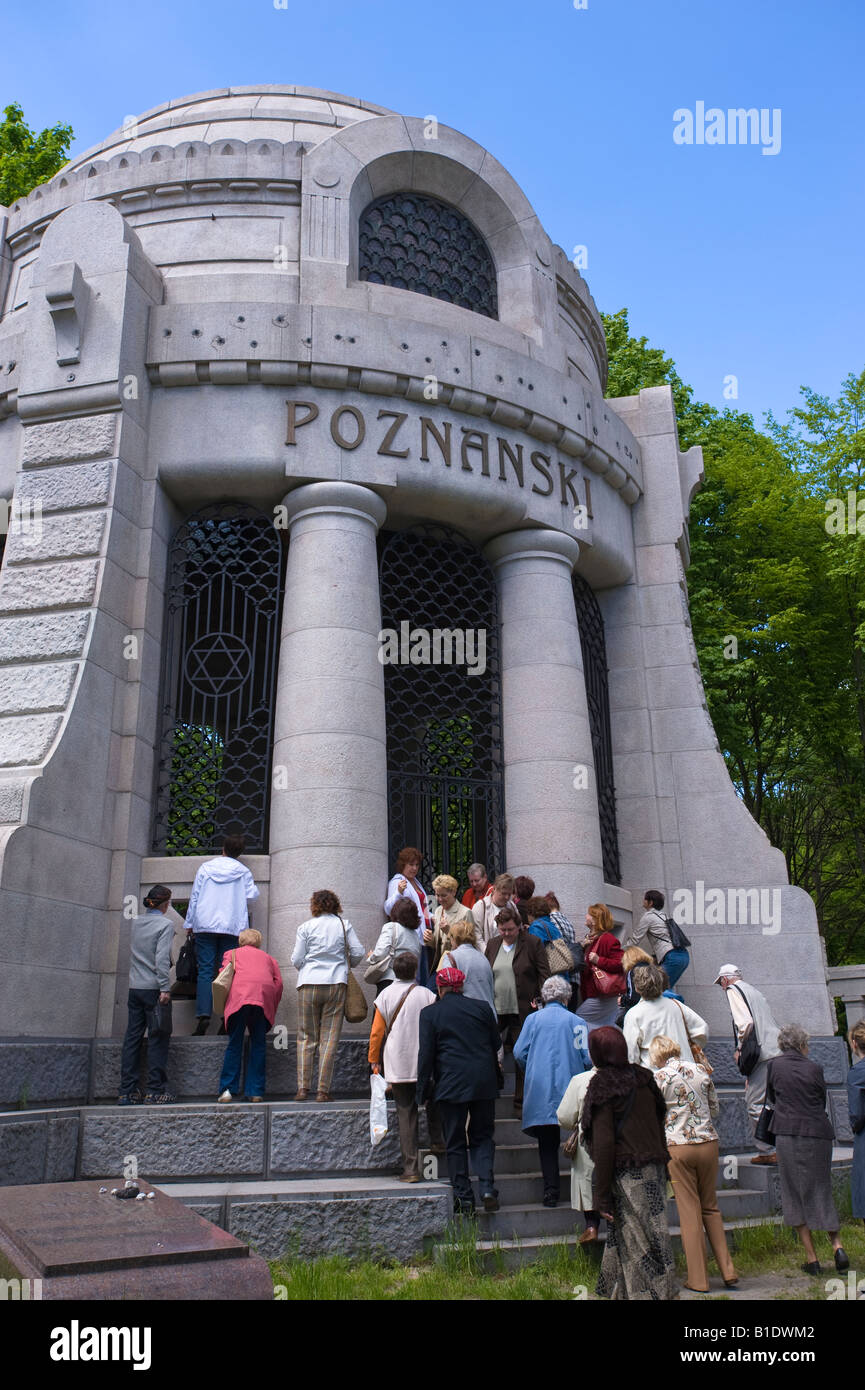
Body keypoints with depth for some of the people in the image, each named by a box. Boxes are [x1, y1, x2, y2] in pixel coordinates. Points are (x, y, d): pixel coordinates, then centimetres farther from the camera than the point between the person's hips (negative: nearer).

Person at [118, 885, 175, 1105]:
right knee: (158, 1039, 0)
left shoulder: (136, 923, 11)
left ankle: (127, 1092, 10)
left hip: (135, 988, 6)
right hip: (153, 988, -6)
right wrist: (164, 988, -15)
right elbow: (161, 959, -15)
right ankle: (156, 1091, 1)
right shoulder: (165, 924, -8)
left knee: (132, 1037, 8)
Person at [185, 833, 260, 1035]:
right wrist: (254, 888, 26)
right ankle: (227, 1019, -8)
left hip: (205, 925, 0)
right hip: (232, 927, 0)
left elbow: (194, 895, 9)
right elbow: (251, 897, 4)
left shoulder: (206, 867, 9)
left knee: (205, 971, -2)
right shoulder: (243, 871, 7)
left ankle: (203, 1016, -15)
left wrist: (189, 923, 14)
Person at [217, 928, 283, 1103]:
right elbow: (279, 983, 19)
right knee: (258, 1044, 7)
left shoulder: (233, 953, 29)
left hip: (239, 996, -1)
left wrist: (224, 1004, 20)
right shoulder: (268, 958, 33)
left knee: (234, 1044, 4)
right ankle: (255, 1091, 4)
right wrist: (272, 1011, 23)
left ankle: (228, 1090, 0)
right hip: (264, 998, 2)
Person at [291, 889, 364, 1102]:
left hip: (309, 984, 0)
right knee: (329, 1038, 3)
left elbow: (296, 959, 1)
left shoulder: (305, 927, 2)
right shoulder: (344, 925, 5)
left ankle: (303, 1088, 4)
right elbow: (358, 953, 2)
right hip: (336, 983, 1)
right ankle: (323, 1091, 2)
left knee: (306, 1037, 8)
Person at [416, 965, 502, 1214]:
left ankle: (464, 1198, 7)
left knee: (455, 1143, 8)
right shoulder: (481, 1007, 5)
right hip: (484, 1082, 2)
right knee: (482, 1137, 13)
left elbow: (426, 1055, -4)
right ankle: (488, 1188, -3)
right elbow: (496, 1046, 11)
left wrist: (422, 1092, 3)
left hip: (450, 1084, -2)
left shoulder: (430, 1014, -3)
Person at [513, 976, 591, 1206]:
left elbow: (519, 1053, 0)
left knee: (547, 1143, 7)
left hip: (540, 1092, 1)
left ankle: (550, 1190, 2)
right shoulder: (576, 1022, 0)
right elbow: (587, 1058, -4)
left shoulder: (533, 1019, 3)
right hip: (571, 1090, -1)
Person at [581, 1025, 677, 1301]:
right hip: (654, 1169, 6)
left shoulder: (602, 1085, -12)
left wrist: (601, 1195, -12)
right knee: (653, 1236, 15)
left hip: (626, 1175, -6)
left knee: (635, 1241, 3)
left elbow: (604, 1144, -15)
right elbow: (659, 1126, 11)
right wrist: (661, 1168, 19)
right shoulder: (643, 1077, 6)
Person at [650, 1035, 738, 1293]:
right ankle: (728, 1273, 15)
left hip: (678, 1146, -3)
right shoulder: (700, 1071, 5)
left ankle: (699, 1279, 10)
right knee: (711, 1208, 16)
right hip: (709, 1143, 4)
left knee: (689, 1211, 5)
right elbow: (715, 1110, 12)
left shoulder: (659, 1077, -6)